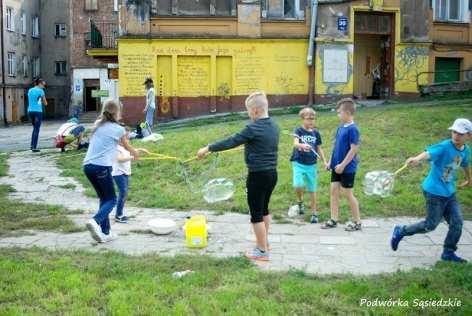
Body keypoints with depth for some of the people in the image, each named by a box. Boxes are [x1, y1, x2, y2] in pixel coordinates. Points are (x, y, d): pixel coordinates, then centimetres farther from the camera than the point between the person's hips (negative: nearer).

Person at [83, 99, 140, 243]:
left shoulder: (97, 125, 15)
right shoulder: (118, 129, 3)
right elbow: (128, 147, 20)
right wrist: (136, 154, 41)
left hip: (88, 165, 6)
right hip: (102, 167, -6)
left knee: (104, 198, 18)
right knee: (111, 199, 5)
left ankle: (105, 232, 16)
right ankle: (96, 221, -22)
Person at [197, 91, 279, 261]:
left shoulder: (253, 128, -19)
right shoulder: (273, 126, 5)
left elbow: (231, 142, -18)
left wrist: (208, 149, -11)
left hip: (258, 175, -8)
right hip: (272, 173, 8)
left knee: (256, 214, 3)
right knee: (264, 209, 23)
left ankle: (262, 251, 10)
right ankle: (263, 242, 36)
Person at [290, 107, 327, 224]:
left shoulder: (316, 133, 5)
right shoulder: (298, 131, -6)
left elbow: (319, 148, 14)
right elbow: (295, 144, -23)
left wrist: (324, 161, 5)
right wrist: (302, 145, -45)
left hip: (311, 165, 3)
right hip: (298, 163, -3)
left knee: (312, 190, 7)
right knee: (298, 185, -21)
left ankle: (314, 213, 19)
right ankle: (300, 202, 11)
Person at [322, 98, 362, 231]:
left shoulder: (353, 129, -17)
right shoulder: (340, 127, 8)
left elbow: (354, 149, -20)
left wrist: (343, 165, -19)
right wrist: (330, 161, 13)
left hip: (347, 168, -8)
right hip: (337, 167, 8)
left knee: (348, 194, 2)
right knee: (334, 191, 9)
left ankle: (357, 222, 16)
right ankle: (334, 220, 18)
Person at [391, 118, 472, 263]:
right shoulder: (444, 146, -21)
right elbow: (429, 153, -40)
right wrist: (417, 158, -62)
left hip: (449, 192, 7)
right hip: (434, 191, -7)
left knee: (457, 223, 3)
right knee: (431, 225, -1)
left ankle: (448, 253, 19)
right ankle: (401, 231, 19)